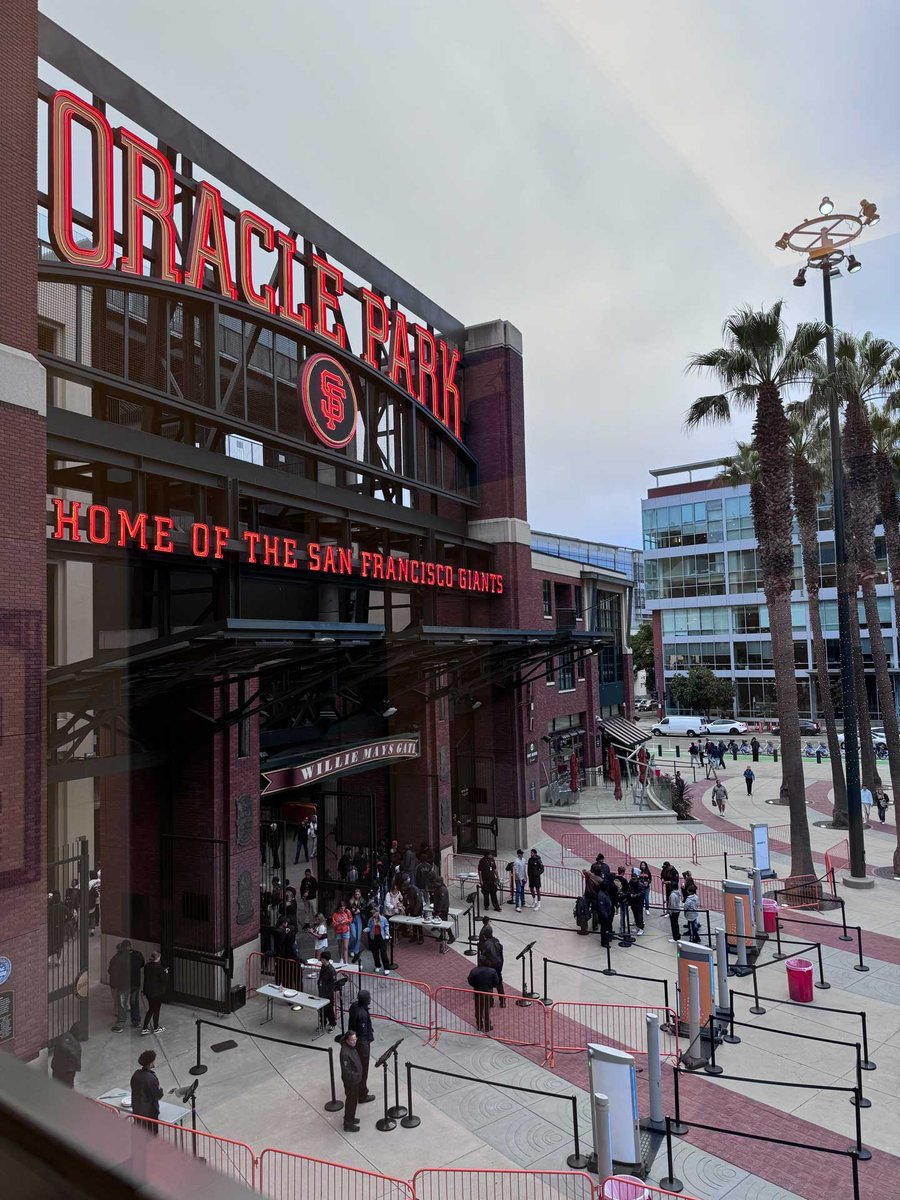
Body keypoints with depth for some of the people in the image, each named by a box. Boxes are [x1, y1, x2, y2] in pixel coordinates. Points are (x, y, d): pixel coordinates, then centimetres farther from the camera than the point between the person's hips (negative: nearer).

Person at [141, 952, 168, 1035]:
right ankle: (156, 1028, 23)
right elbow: (164, 979, -21)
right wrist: (166, 973, -1)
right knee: (156, 1010, 10)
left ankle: (144, 1028, 17)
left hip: (148, 991, 6)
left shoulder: (146, 966, -1)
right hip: (157, 992, -6)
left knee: (151, 1009, 19)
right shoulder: (159, 967, -22)